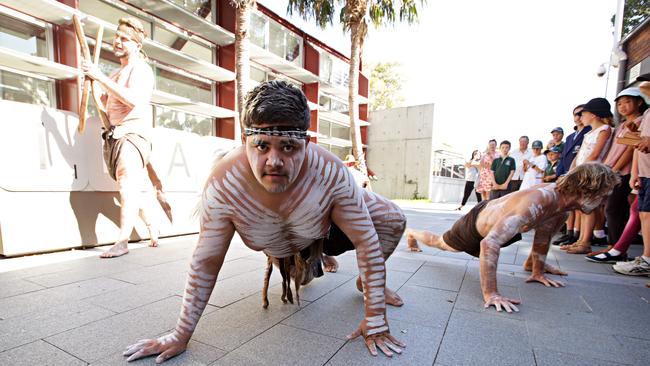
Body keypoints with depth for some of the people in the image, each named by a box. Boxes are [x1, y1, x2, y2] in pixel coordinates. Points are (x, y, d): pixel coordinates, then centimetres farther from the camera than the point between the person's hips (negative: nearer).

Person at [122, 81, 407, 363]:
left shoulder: (331, 172, -40)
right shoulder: (223, 184, -37)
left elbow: (367, 242, -31)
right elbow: (205, 263, -25)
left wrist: (375, 322, -28)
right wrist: (180, 336, -17)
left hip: (322, 231, 0)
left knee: (393, 221, -10)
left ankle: (364, 282, 19)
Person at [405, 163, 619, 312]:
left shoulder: (562, 200, -16)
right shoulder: (536, 203, -45)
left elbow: (543, 236, 3)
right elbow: (489, 244, -51)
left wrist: (538, 271, 9)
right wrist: (490, 294, -48)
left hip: (492, 214, 7)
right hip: (474, 226, -7)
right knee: (440, 243, 18)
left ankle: (530, 264, 47)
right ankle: (411, 233, 47)